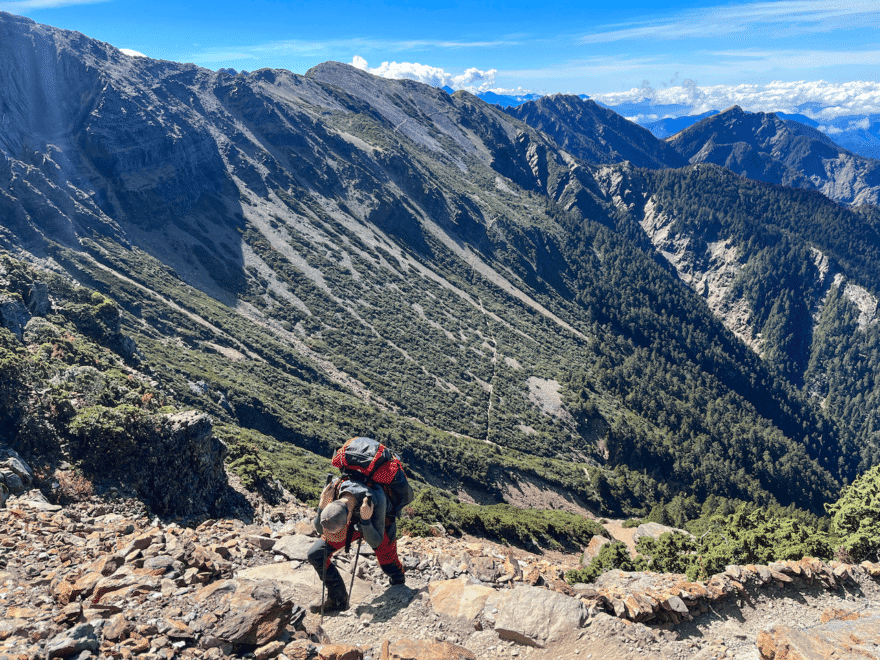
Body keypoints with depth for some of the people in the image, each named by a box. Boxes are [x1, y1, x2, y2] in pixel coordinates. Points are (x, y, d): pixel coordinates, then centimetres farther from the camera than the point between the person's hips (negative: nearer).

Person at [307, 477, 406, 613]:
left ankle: (399, 581, 47)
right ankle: (338, 600, 8)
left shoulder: (375, 499, -45)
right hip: (354, 521, 3)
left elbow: (375, 542, -32)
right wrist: (322, 506, -41)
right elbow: (320, 529, -21)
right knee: (315, 555, -8)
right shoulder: (331, 490, -36)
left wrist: (365, 520, -50)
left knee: (389, 568, 9)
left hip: (379, 524, -3)